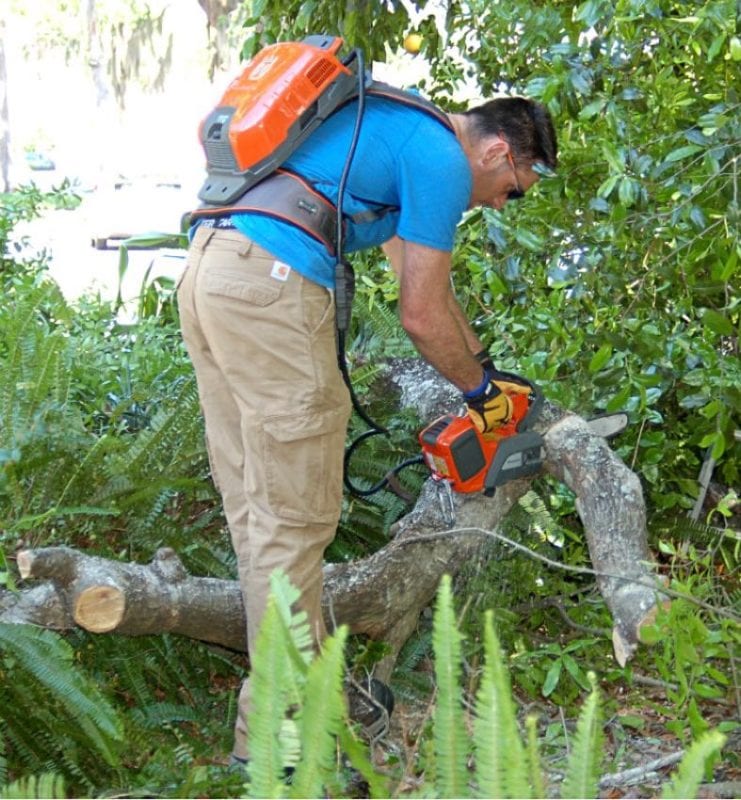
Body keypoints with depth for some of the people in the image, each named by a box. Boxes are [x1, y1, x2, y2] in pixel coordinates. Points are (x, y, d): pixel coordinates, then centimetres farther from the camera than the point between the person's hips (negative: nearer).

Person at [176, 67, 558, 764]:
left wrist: (482, 369, 40)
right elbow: (422, 317, -1)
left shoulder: (394, 130, 27)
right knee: (295, 518, -1)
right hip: (271, 286, -10)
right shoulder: (443, 161, -2)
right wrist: (482, 391, 16)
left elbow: (426, 286, 35)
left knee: (256, 507, 14)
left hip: (207, 268, 10)